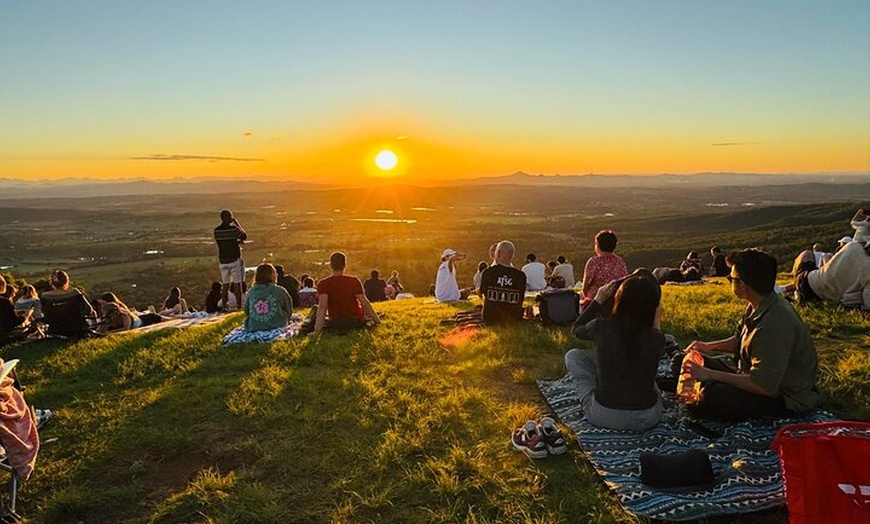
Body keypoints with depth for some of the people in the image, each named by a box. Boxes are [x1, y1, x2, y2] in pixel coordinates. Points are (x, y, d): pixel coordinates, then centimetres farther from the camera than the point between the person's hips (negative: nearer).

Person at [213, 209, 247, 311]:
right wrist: (237, 223, 8)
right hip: (235, 259, -4)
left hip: (223, 260, 4)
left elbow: (221, 243, 11)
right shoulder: (233, 229, -12)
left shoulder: (216, 231, 2)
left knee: (225, 285, 11)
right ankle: (239, 306, 3)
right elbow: (245, 237, 4)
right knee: (237, 284, 2)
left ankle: (225, 307, 12)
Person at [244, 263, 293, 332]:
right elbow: (289, 311, 4)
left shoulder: (250, 292, 1)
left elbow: (246, 312, 11)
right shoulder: (280, 291, -6)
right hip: (276, 326, -4)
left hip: (253, 328, 4)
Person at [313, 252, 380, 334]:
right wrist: (378, 321, -8)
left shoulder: (323, 284, -14)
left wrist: (317, 330, -29)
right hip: (357, 322, 1)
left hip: (336, 325, -1)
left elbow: (322, 306, -26)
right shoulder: (354, 281, -12)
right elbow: (365, 302, -15)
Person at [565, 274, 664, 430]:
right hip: (647, 418, 2)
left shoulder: (601, 327, -13)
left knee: (572, 355, 14)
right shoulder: (656, 338, -12)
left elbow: (576, 329, 12)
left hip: (604, 416, -2)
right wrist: (657, 322, 22)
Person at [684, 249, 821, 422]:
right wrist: (710, 346, 0)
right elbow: (741, 340, 17)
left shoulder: (775, 325, -32)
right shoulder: (759, 306, -1)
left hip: (784, 399, -10)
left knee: (705, 400, -32)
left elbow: (764, 386, -30)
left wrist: (709, 375, -26)